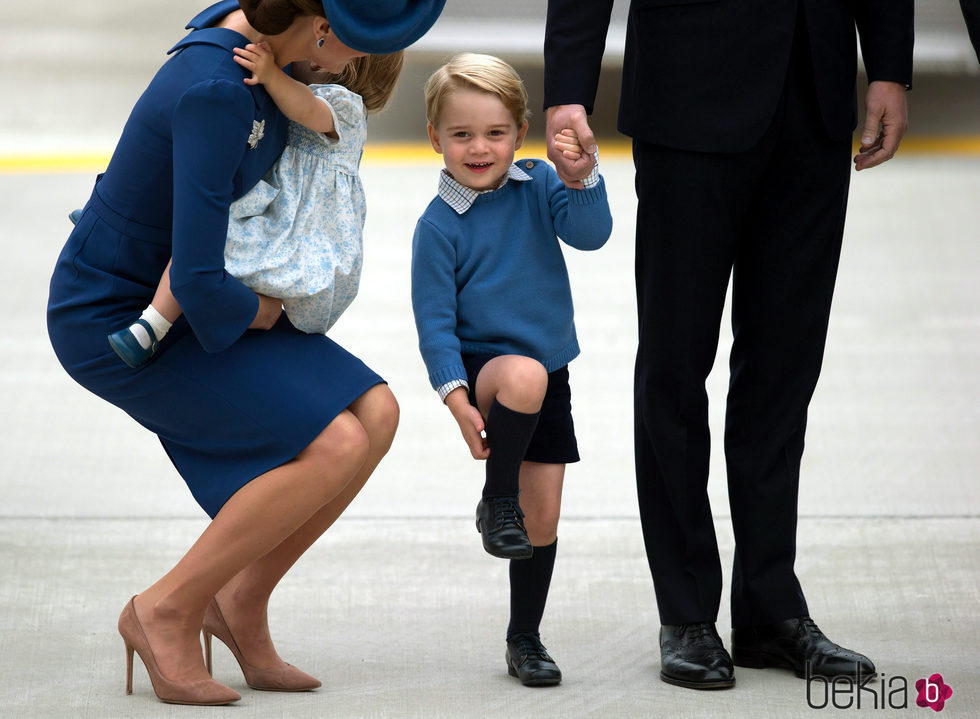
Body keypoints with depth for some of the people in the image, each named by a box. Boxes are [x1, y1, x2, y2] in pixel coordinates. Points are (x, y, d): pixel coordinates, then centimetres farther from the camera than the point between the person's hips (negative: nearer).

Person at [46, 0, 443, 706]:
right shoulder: (214, 92, -32)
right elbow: (199, 286, -35)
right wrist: (253, 312, -14)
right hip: (114, 326, -9)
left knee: (375, 413, -4)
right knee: (334, 446, -20)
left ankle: (242, 602, 7)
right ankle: (168, 609, -6)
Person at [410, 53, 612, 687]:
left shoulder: (538, 186, 1)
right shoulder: (439, 225, -8)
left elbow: (591, 233, -11)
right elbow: (435, 320, -9)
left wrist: (580, 179, -29)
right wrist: (456, 396, -20)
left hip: (548, 377, 4)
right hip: (482, 368, -4)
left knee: (543, 520, 5)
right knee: (525, 376, -40)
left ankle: (525, 639, 22)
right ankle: (496, 499, -18)